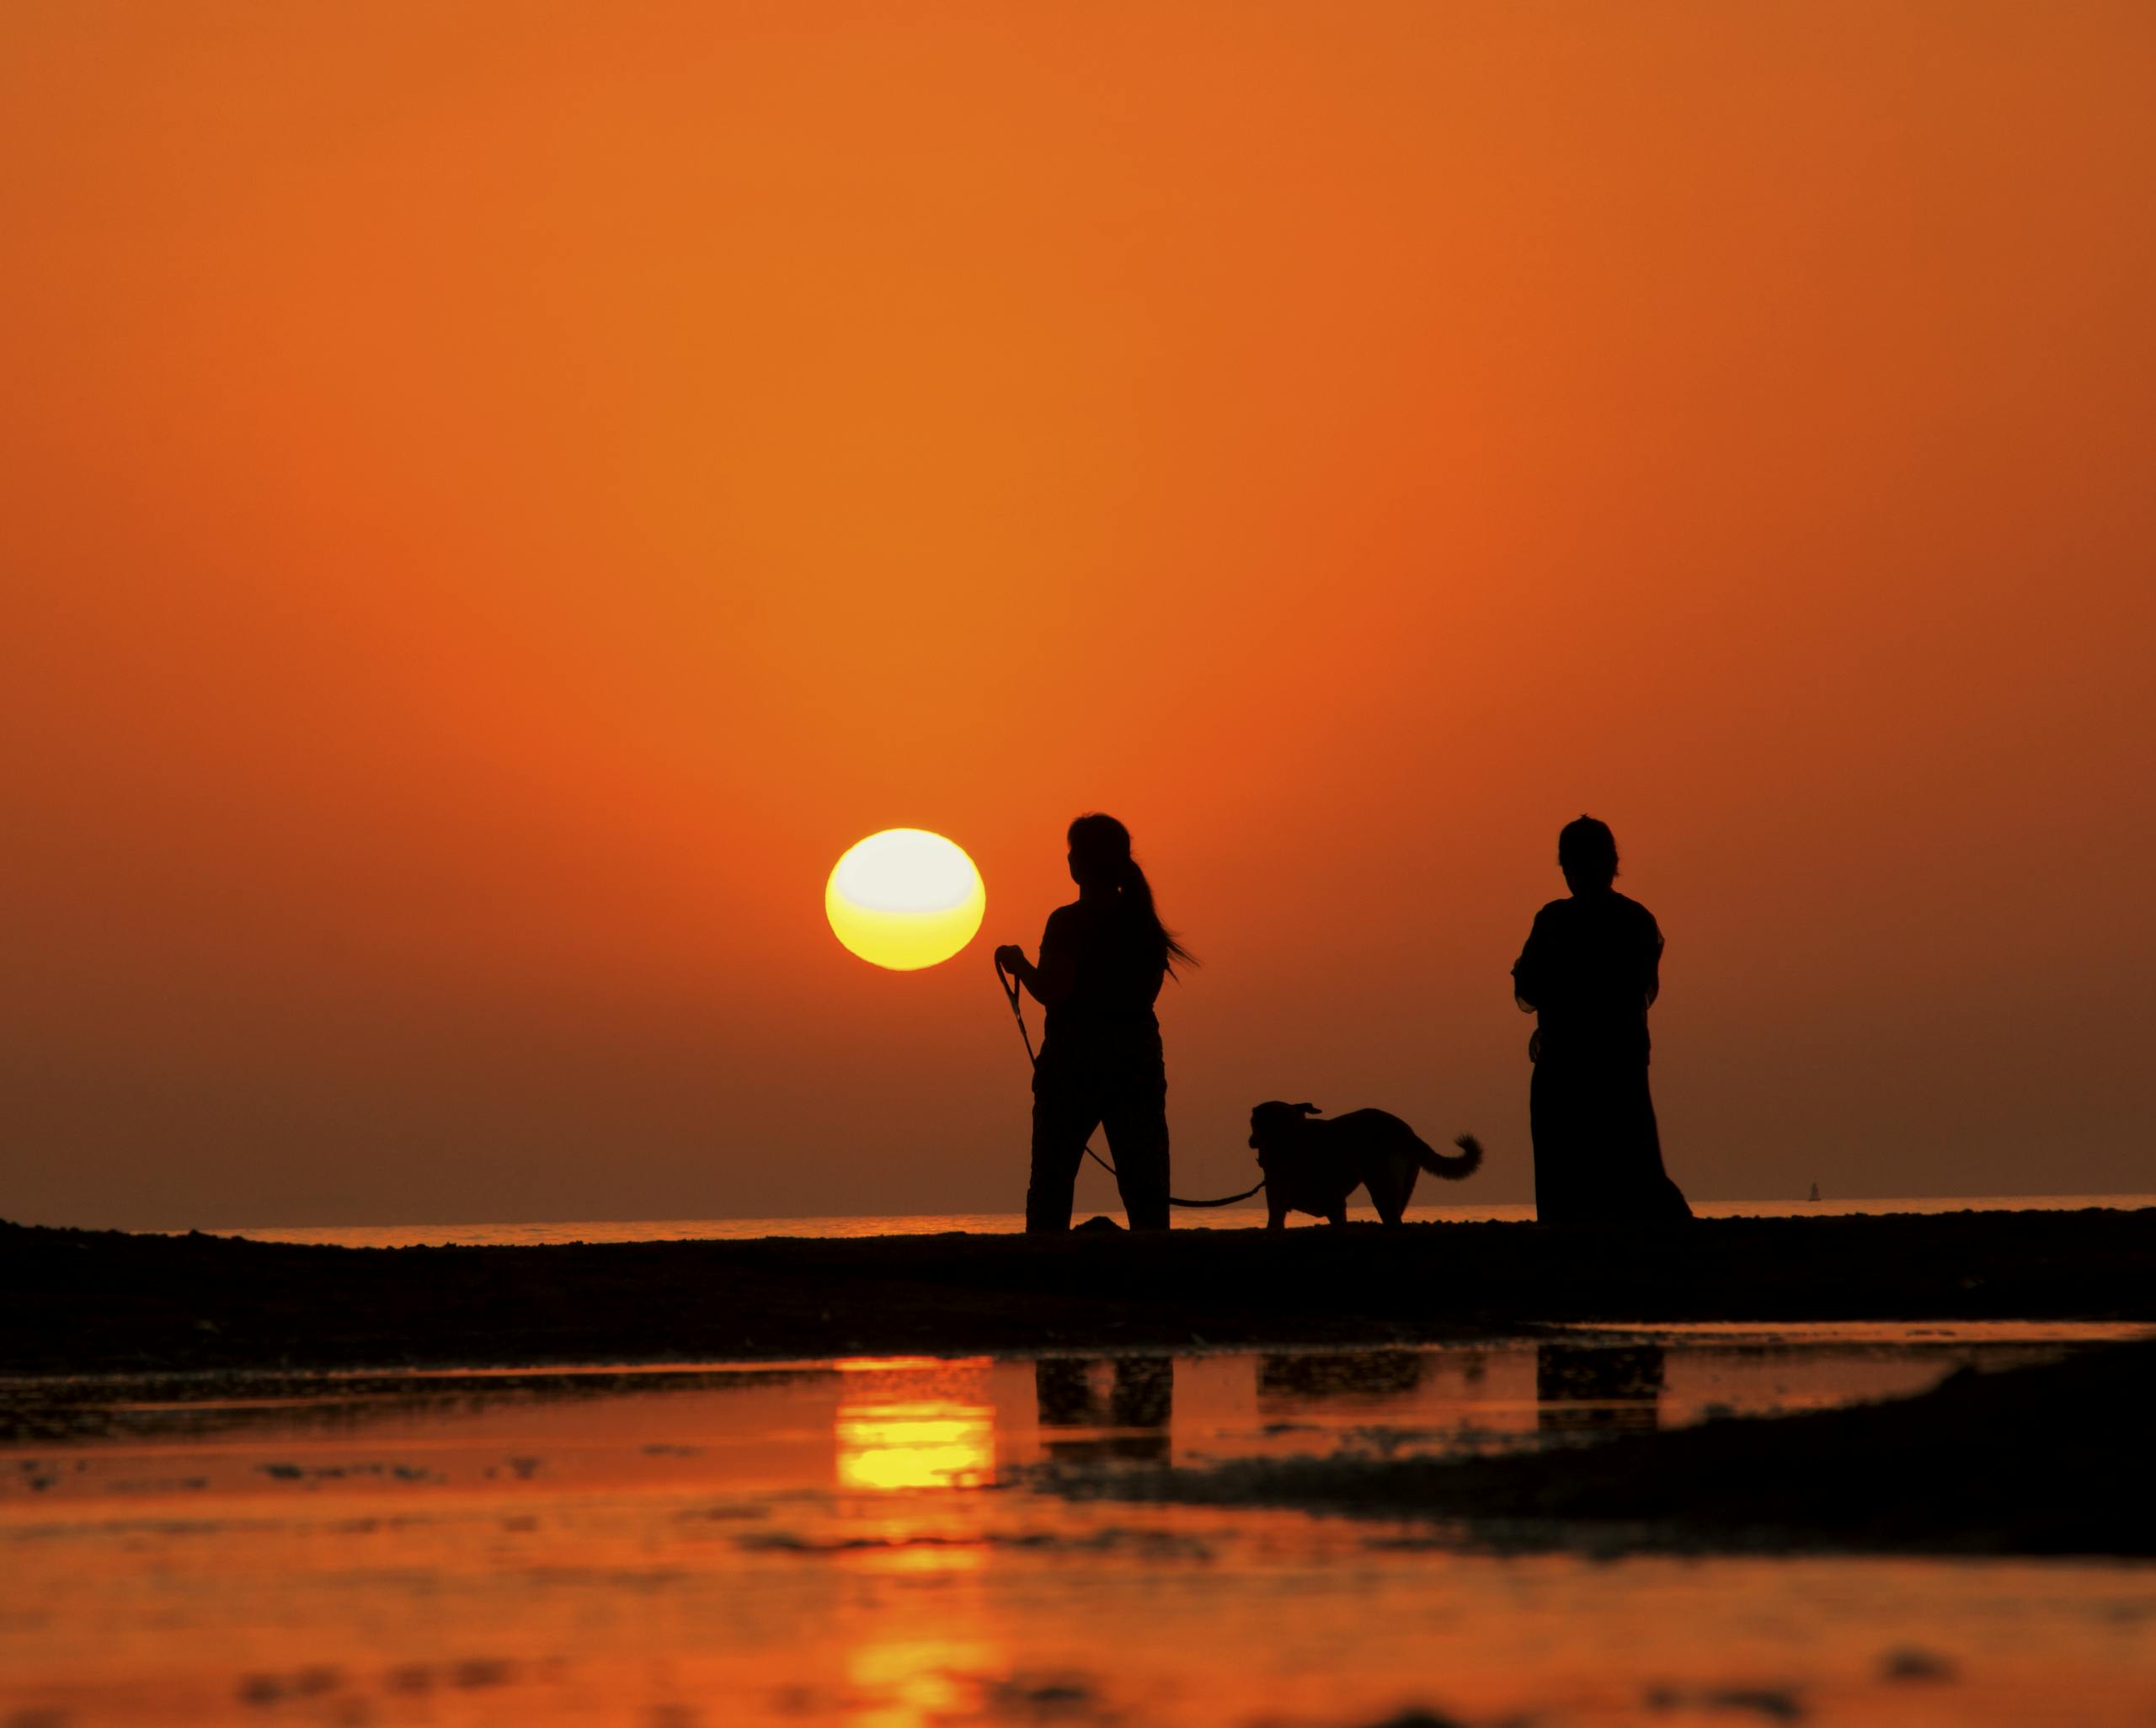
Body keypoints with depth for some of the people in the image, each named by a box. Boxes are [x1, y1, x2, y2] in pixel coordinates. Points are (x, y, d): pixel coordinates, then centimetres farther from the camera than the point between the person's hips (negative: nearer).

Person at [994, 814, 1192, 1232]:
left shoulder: (1069, 922, -10)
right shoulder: (1142, 920, 8)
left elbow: (1053, 992, -18)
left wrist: (1018, 964, -1)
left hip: (1075, 1061, -5)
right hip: (1139, 1061, 5)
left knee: (1051, 1187, 0)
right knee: (1146, 1191, 3)